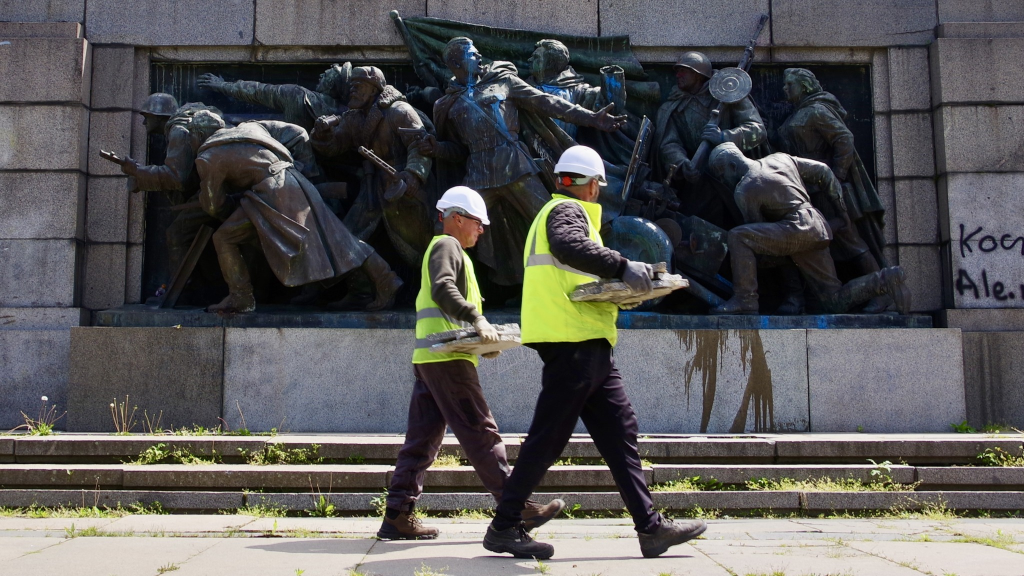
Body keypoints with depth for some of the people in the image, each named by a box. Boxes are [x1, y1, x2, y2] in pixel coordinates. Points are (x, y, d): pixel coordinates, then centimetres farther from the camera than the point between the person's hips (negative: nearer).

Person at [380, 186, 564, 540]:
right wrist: (477, 318, -27)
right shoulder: (447, 245, -2)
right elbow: (443, 289, -20)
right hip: (447, 358, -10)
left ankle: (397, 516, 5)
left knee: (423, 438, 6)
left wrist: (480, 338, 16)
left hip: (429, 359, 10)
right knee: (480, 433, -8)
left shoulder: (444, 249, 29)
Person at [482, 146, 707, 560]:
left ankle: (651, 527, 8)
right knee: (548, 436, -5)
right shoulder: (569, 210, -4)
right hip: (574, 339, -10)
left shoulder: (558, 211, 27)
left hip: (586, 345, 10)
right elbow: (568, 245, -27)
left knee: (619, 431, 7)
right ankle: (504, 527, 3)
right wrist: (623, 266, -30)